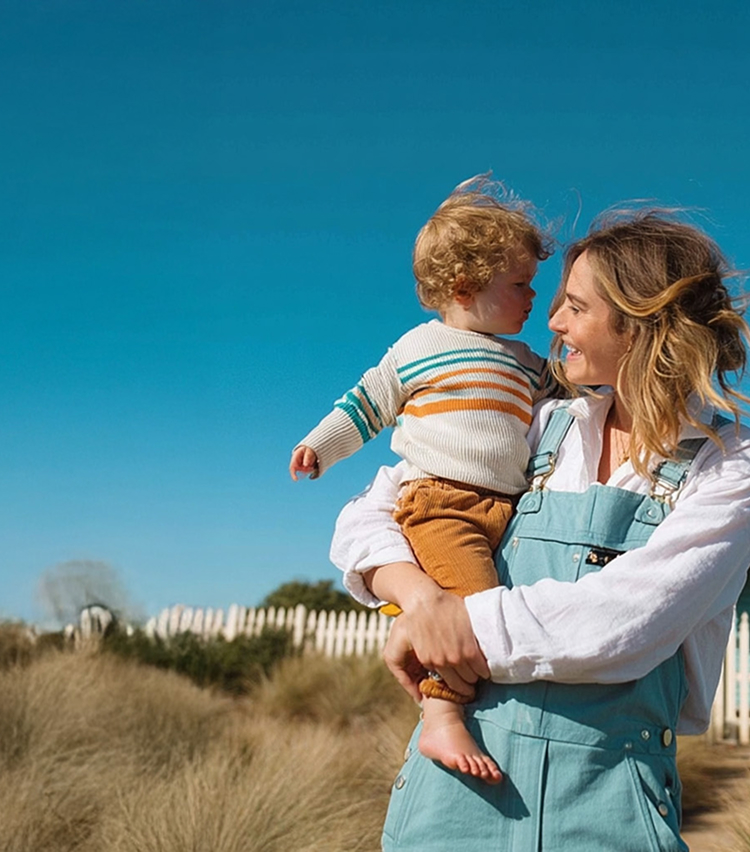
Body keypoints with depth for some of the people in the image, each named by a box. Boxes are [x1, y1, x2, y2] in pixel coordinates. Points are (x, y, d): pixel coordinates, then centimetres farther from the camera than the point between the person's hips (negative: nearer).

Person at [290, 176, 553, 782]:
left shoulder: (528, 366, 24)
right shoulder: (418, 348, 10)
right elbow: (368, 403, 17)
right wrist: (321, 445, 10)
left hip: (508, 512, 6)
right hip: (440, 502, -6)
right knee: (475, 607, -25)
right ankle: (442, 721, -21)